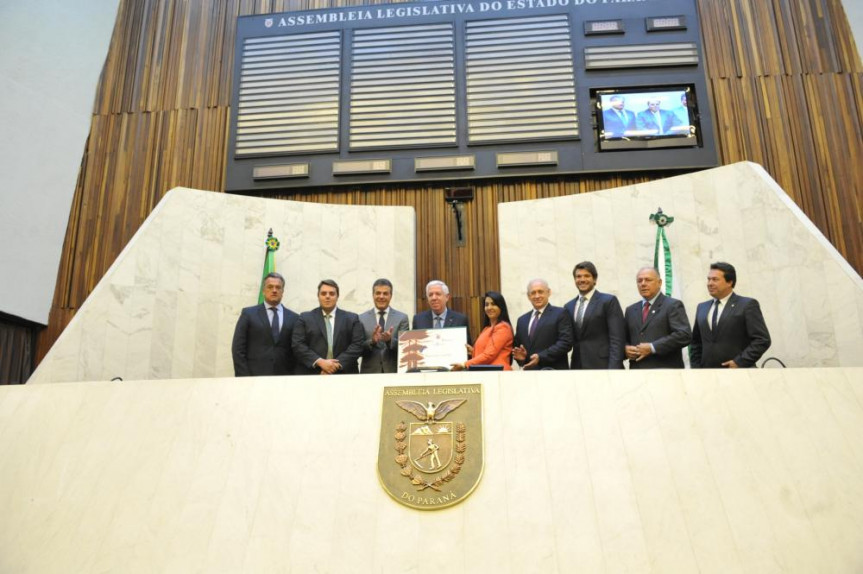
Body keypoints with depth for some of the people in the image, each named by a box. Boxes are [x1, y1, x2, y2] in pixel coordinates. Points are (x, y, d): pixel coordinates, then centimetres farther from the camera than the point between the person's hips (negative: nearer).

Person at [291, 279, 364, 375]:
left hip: (343, 374, 1)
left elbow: (357, 345, 1)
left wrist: (338, 364, -12)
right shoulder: (305, 318, 9)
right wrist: (320, 362, -13)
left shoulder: (352, 318, 11)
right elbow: (297, 345, 0)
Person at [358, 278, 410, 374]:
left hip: (394, 373, 0)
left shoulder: (402, 318, 3)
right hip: (369, 372, 0)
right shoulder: (362, 319, 4)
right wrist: (372, 341, -18)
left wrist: (390, 340, -21)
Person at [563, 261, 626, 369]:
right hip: (577, 367, 5)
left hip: (602, 365, -4)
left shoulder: (609, 301, 0)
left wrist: (613, 368, -15)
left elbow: (617, 338, -7)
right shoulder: (569, 307, 15)